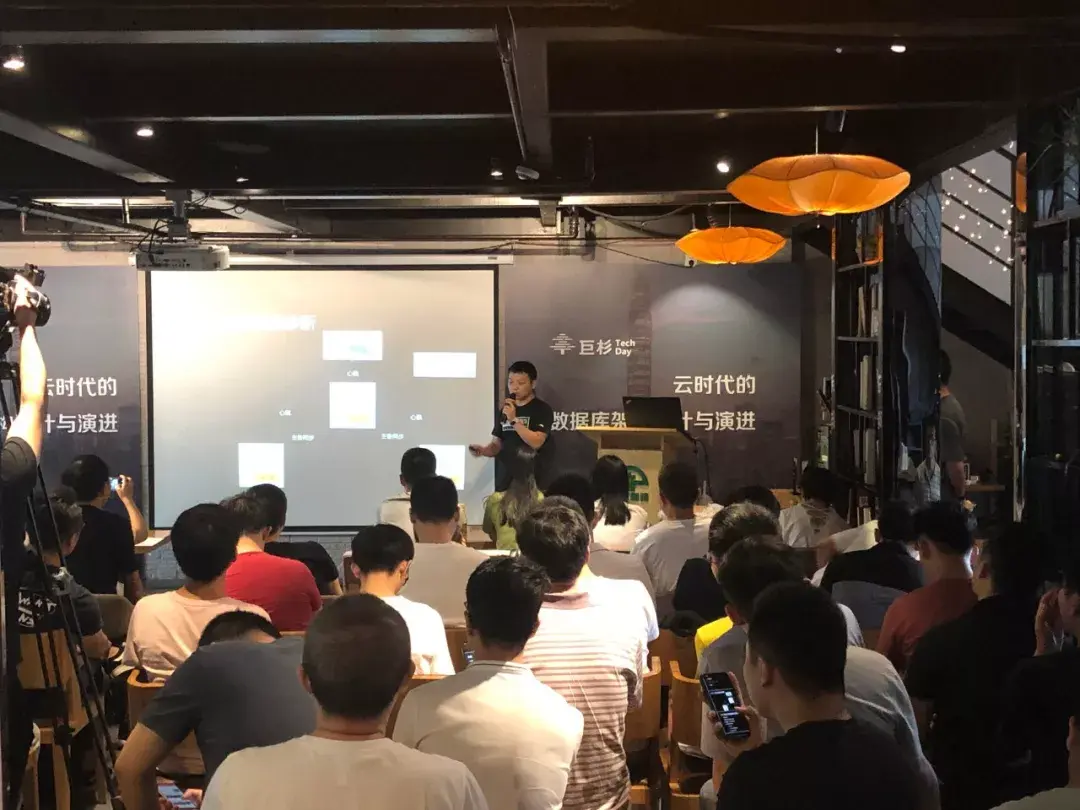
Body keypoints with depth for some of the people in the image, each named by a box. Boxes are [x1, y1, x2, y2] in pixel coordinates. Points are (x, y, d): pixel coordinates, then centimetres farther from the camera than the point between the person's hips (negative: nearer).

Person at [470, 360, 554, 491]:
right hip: (505, 479, 5)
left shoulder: (542, 409, -5)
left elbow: (536, 442, -17)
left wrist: (514, 419, -20)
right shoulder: (504, 410, 13)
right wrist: (483, 450, -6)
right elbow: (497, 445, 15)